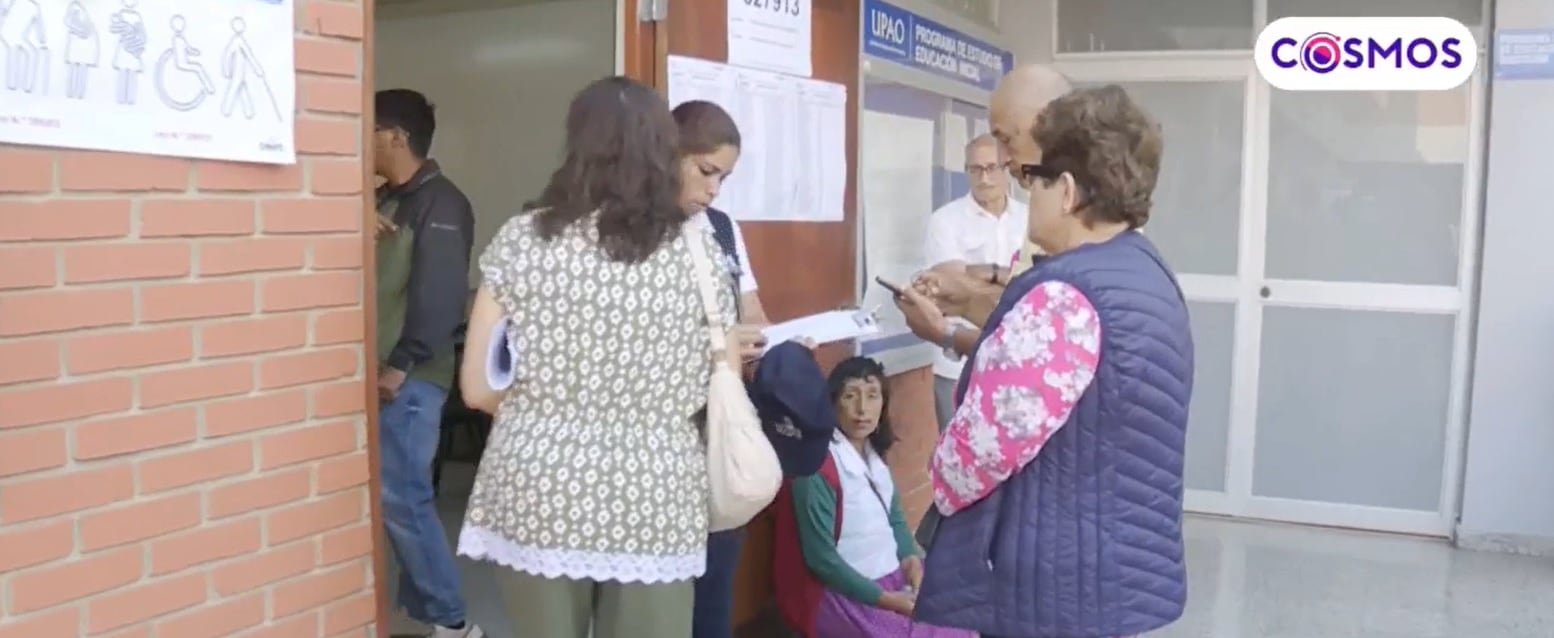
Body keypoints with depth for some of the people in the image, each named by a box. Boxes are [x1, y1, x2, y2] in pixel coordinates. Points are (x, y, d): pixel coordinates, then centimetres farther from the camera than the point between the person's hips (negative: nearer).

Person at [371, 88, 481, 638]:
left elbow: (438, 293, -18)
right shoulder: (385, 199, 17)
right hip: (381, 371, 8)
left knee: (398, 497, -7)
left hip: (409, 378, -8)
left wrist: (401, 365, -18)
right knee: (401, 495, 11)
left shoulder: (440, 203, -10)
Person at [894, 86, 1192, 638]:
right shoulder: (1145, 272, 7)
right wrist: (948, 334, 19)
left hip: (1057, 589, -9)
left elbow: (979, 447, -22)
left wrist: (937, 486, -1)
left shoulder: (1065, 297, -25)